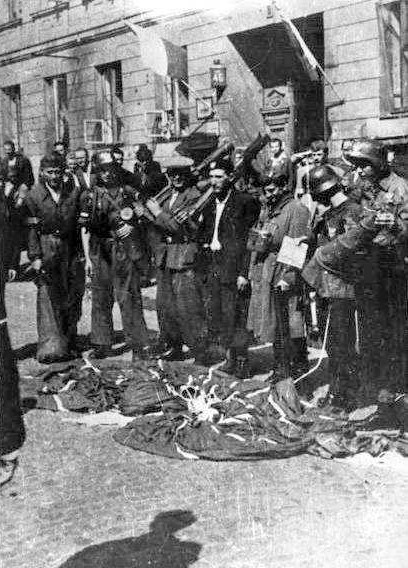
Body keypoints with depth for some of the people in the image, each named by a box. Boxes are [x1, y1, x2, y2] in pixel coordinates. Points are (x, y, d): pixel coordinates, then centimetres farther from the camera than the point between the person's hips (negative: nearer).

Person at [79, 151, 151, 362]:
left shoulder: (129, 193, 7)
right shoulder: (90, 196, 7)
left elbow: (142, 220, 14)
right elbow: (85, 228, 6)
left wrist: (132, 227, -8)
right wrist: (87, 258, 2)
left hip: (126, 251, -1)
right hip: (100, 252, 2)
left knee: (129, 299, -5)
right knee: (100, 299, 7)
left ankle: (139, 346, 0)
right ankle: (101, 345, 18)